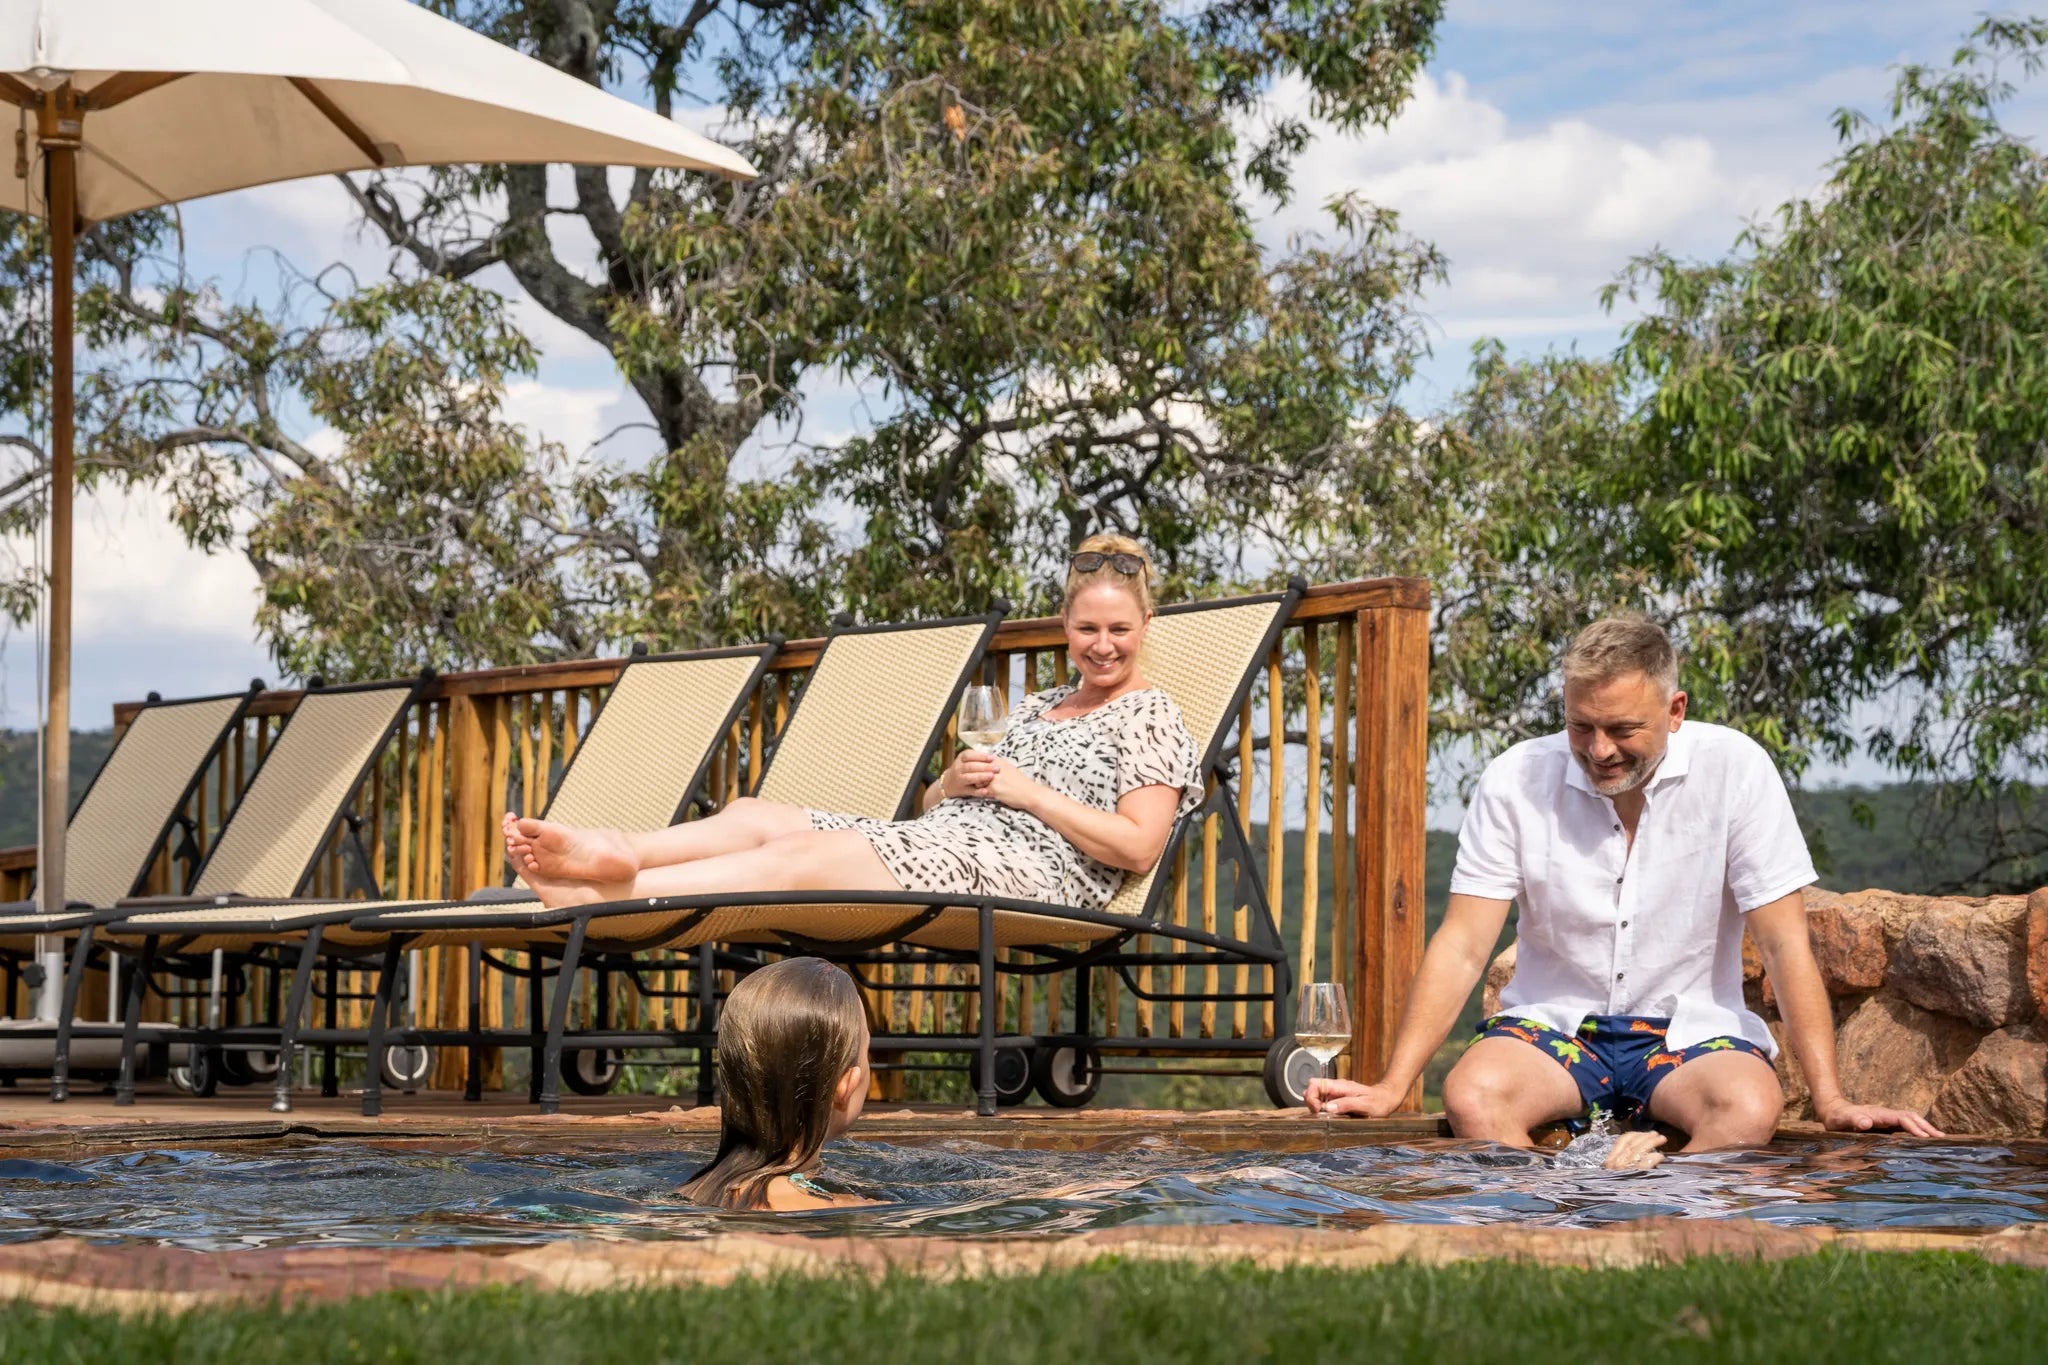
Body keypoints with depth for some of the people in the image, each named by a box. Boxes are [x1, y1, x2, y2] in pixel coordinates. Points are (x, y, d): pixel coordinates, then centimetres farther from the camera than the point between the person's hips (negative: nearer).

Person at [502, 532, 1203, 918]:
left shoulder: (1149, 715, 7)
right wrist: (953, 780, 4)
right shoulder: (1041, 706, 31)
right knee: (757, 814, -9)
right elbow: (937, 805, 27)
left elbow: (1138, 846, -9)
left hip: (1024, 866, -9)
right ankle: (615, 853, -29)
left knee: (802, 854, -25)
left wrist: (1027, 791, -8)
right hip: (940, 838, 9)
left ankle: (615, 892, -36)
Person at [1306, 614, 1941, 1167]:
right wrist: (1390, 1086, -17)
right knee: (1471, 1098, -32)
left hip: (1690, 1029, -1)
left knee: (1751, 1109, -35)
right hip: (1553, 1023, 1)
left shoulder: (1734, 770, -10)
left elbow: (1785, 945, -8)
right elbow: (1463, 946, -6)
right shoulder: (1515, 780, -6)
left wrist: (1831, 1101, -16)